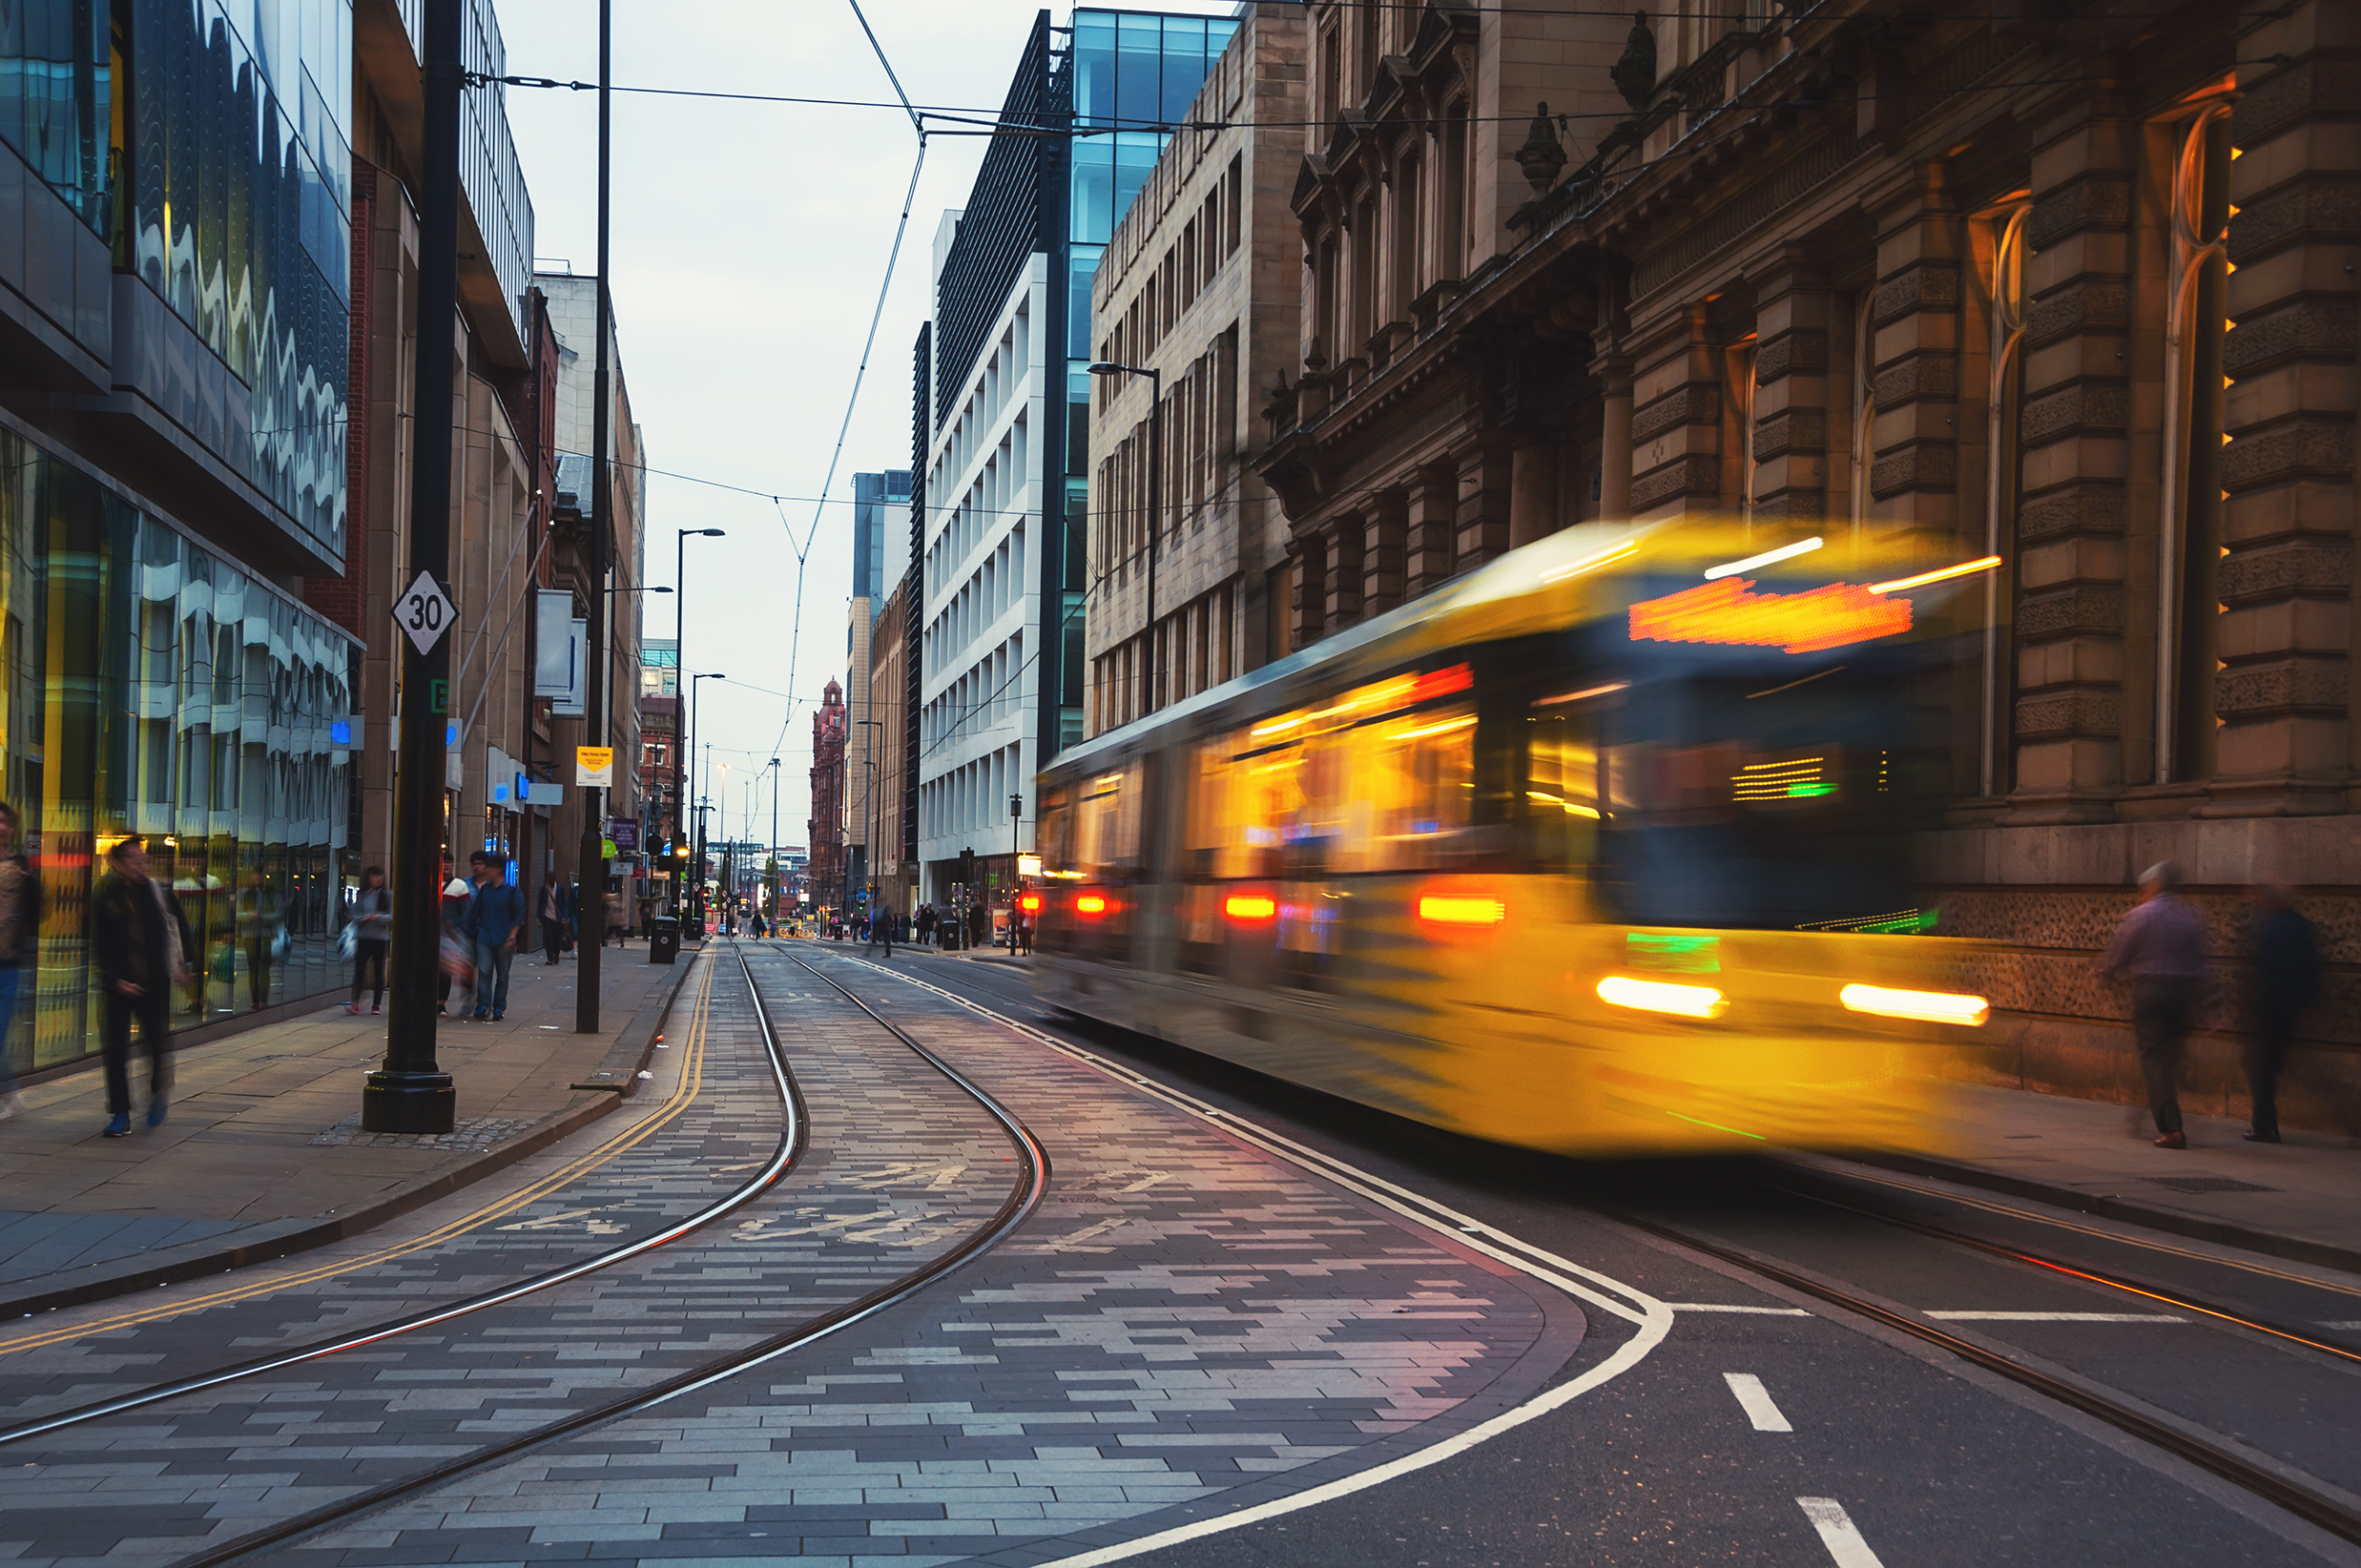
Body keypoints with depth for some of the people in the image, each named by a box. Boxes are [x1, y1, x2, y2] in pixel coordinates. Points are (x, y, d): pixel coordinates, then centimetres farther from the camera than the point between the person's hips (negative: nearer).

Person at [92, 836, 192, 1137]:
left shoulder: (157, 890, 3)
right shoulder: (104, 896, -2)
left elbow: (178, 926, 16)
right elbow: (99, 946, -2)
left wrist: (181, 965, 9)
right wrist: (116, 980, -10)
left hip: (155, 983, 1)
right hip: (120, 985, -1)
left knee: (158, 1044, -1)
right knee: (116, 1049, -3)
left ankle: (157, 1100, 24)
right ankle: (120, 1114, 6)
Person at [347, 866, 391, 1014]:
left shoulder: (388, 896, 5)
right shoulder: (361, 896, 9)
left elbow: (392, 916, -1)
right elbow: (355, 914, 5)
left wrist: (379, 917, -18)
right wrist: (363, 918, -15)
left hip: (381, 937, 0)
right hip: (364, 936, 0)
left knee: (380, 971, 3)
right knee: (359, 968, -9)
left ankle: (377, 1003, 10)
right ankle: (355, 1002, -9)